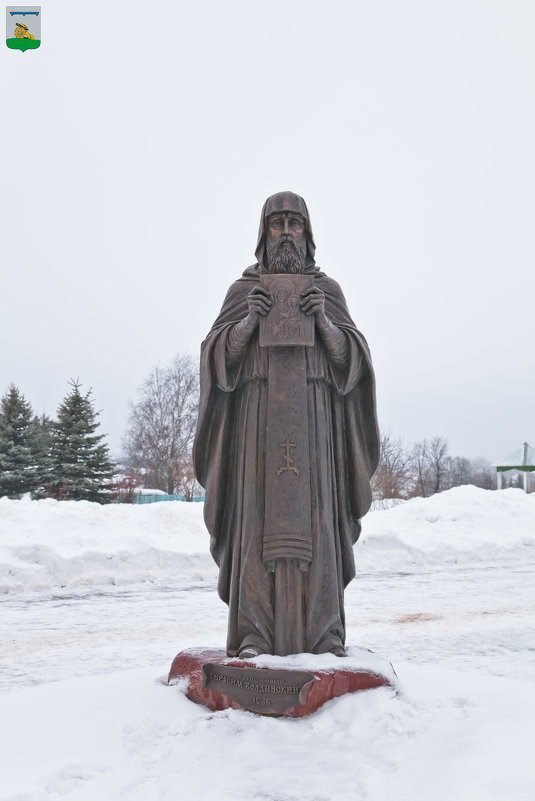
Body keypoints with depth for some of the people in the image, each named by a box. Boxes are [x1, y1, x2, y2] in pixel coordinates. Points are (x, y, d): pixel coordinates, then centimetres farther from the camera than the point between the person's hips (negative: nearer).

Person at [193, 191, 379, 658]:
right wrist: (251, 320, -14)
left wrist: (323, 320, -13)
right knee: (258, 516, -7)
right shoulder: (243, 290, 12)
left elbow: (349, 356, 5)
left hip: (312, 415, 1)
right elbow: (220, 354, 3)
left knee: (313, 516, -5)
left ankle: (323, 631, 0)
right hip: (258, 414, 0)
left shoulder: (328, 289, 13)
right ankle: (254, 633, -4)